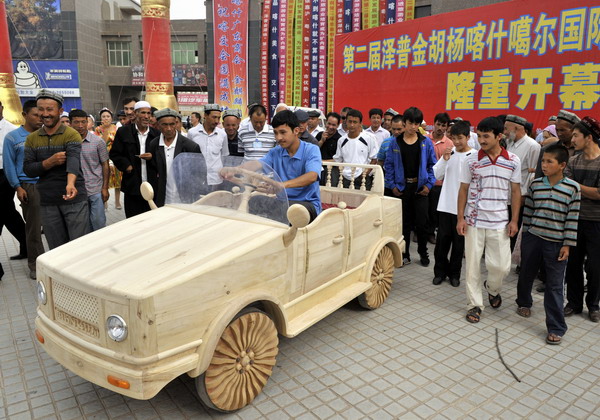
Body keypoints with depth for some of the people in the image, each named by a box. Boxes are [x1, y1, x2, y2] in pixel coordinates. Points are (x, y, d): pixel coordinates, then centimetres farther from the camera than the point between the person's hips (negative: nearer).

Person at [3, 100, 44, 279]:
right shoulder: (13, 137, 1)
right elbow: (9, 164, 2)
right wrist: (17, 187, -5)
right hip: (29, 187, -2)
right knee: (33, 227, 4)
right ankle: (35, 265, 15)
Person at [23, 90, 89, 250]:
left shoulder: (71, 134, -5)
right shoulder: (32, 139, 9)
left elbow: (73, 159, -23)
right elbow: (27, 169, 4)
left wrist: (70, 184, -42)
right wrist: (49, 162, -16)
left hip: (74, 200, -4)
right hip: (47, 202, 4)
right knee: (56, 249, 11)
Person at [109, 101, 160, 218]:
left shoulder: (156, 134, 7)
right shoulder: (123, 132, 3)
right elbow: (114, 154, 6)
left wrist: (153, 157, -10)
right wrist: (126, 166, -8)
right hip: (132, 185, -1)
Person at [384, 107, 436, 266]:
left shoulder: (426, 142, 0)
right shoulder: (396, 143, 1)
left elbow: (432, 165, 2)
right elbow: (389, 165, 3)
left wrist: (429, 184, -7)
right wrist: (392, 185, -3)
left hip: (420, 187, -1)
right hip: (402, 187, 1)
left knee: (421, 222, 3)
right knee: (404, 222, 9)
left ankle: (423, 253, 24)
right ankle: (404, 254, 22)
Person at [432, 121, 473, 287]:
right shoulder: (449, 153, 4)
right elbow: (437, 175, 2)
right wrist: (444, 160, -12)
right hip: (446, 204, 3)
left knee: (459, 242, 8)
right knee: (442, 240, 8)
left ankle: (454, 273, 22)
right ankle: (440, 271, 23)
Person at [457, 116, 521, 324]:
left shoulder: (513, 161, -1)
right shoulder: (471, 160, -3)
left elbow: (516, 191, 4)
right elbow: (463, 190, 2)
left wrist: (514, 220, -1)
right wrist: (460, 218, -3)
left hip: (500, 222, 0)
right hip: (474, 220, 0)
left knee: (501, 265, 3)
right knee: (473, 264, 5)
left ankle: (493, 289, 36)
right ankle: (475, 304, 19)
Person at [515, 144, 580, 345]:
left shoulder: (573, 188, -7)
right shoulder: (535, 184, 0)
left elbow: (572, 218, -5)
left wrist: (567, 245, -7)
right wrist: (525, 234, 9)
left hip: (556, 243, -3)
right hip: (532, 238, 3)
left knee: (554, 285, 2)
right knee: (526, 274, 18)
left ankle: (556, 328, 11)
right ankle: (524, 302, 46)